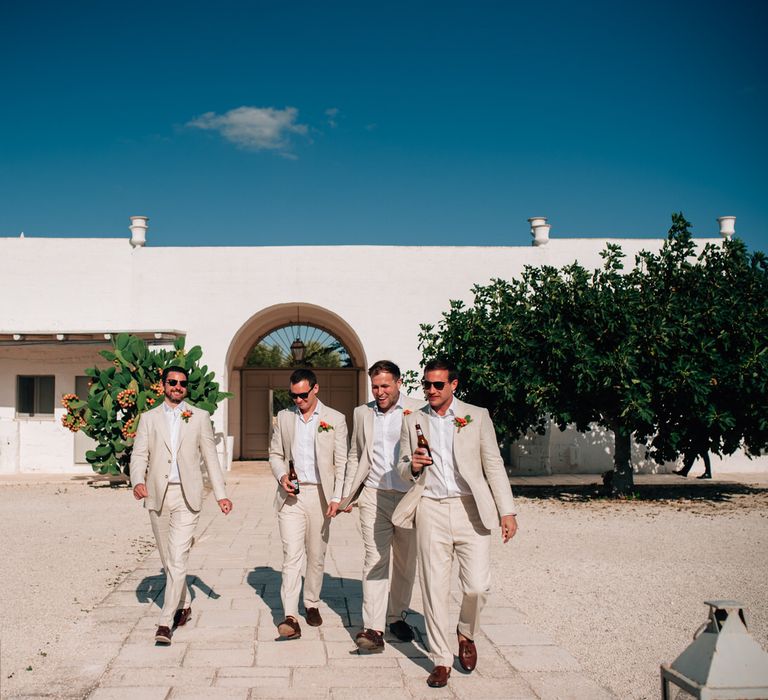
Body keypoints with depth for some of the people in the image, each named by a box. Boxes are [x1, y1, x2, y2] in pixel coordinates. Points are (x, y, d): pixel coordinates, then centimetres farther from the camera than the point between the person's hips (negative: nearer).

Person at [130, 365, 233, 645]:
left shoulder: (200, 417, 7)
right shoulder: (149, 418, 9)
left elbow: (210, 457, 8)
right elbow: (139, 455, 2)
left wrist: (221, 494, 3)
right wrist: (138, 481, -17)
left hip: (187, 495, -2)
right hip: (157, 495, 2)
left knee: (178, 559, -11)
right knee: (168, 559, 13)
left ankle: (165, 622, -9)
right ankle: (183, 605, 33)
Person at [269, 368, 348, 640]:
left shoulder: (335, 419, 1)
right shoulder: (284, 417, 8)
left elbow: (341, 462, 0)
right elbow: (275, 453, 14)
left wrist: (337, 497, -7)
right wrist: (281, 475, -6)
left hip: (320, 494, 0)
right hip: (291, 495, 0)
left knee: (316, 555, 9)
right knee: (292, 554, -9)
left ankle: (312, 605, 26)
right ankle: (290, 617, -13)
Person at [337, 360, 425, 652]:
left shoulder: (419, 410, -1)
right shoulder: (362, 413, 11)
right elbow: (355, 456, 18)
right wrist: (346, 495, 13)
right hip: (375, 497, 1)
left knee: (405, 564, 11)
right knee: (375, 561, -7)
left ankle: (396, 616, 28)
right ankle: (373, 628, -10)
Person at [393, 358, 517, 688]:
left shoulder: (476, 416, 5)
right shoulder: (413, 421, 9)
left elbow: (493, 464, 4)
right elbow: (402, 469, 13)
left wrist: (507, 511, -3)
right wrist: (413, 465, -12)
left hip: (470, 509, -1)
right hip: (431, 510, 1)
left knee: (477, 586, -6)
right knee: (434, 588, 2)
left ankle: (466, 634, 25)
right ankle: (441, 661, 15)